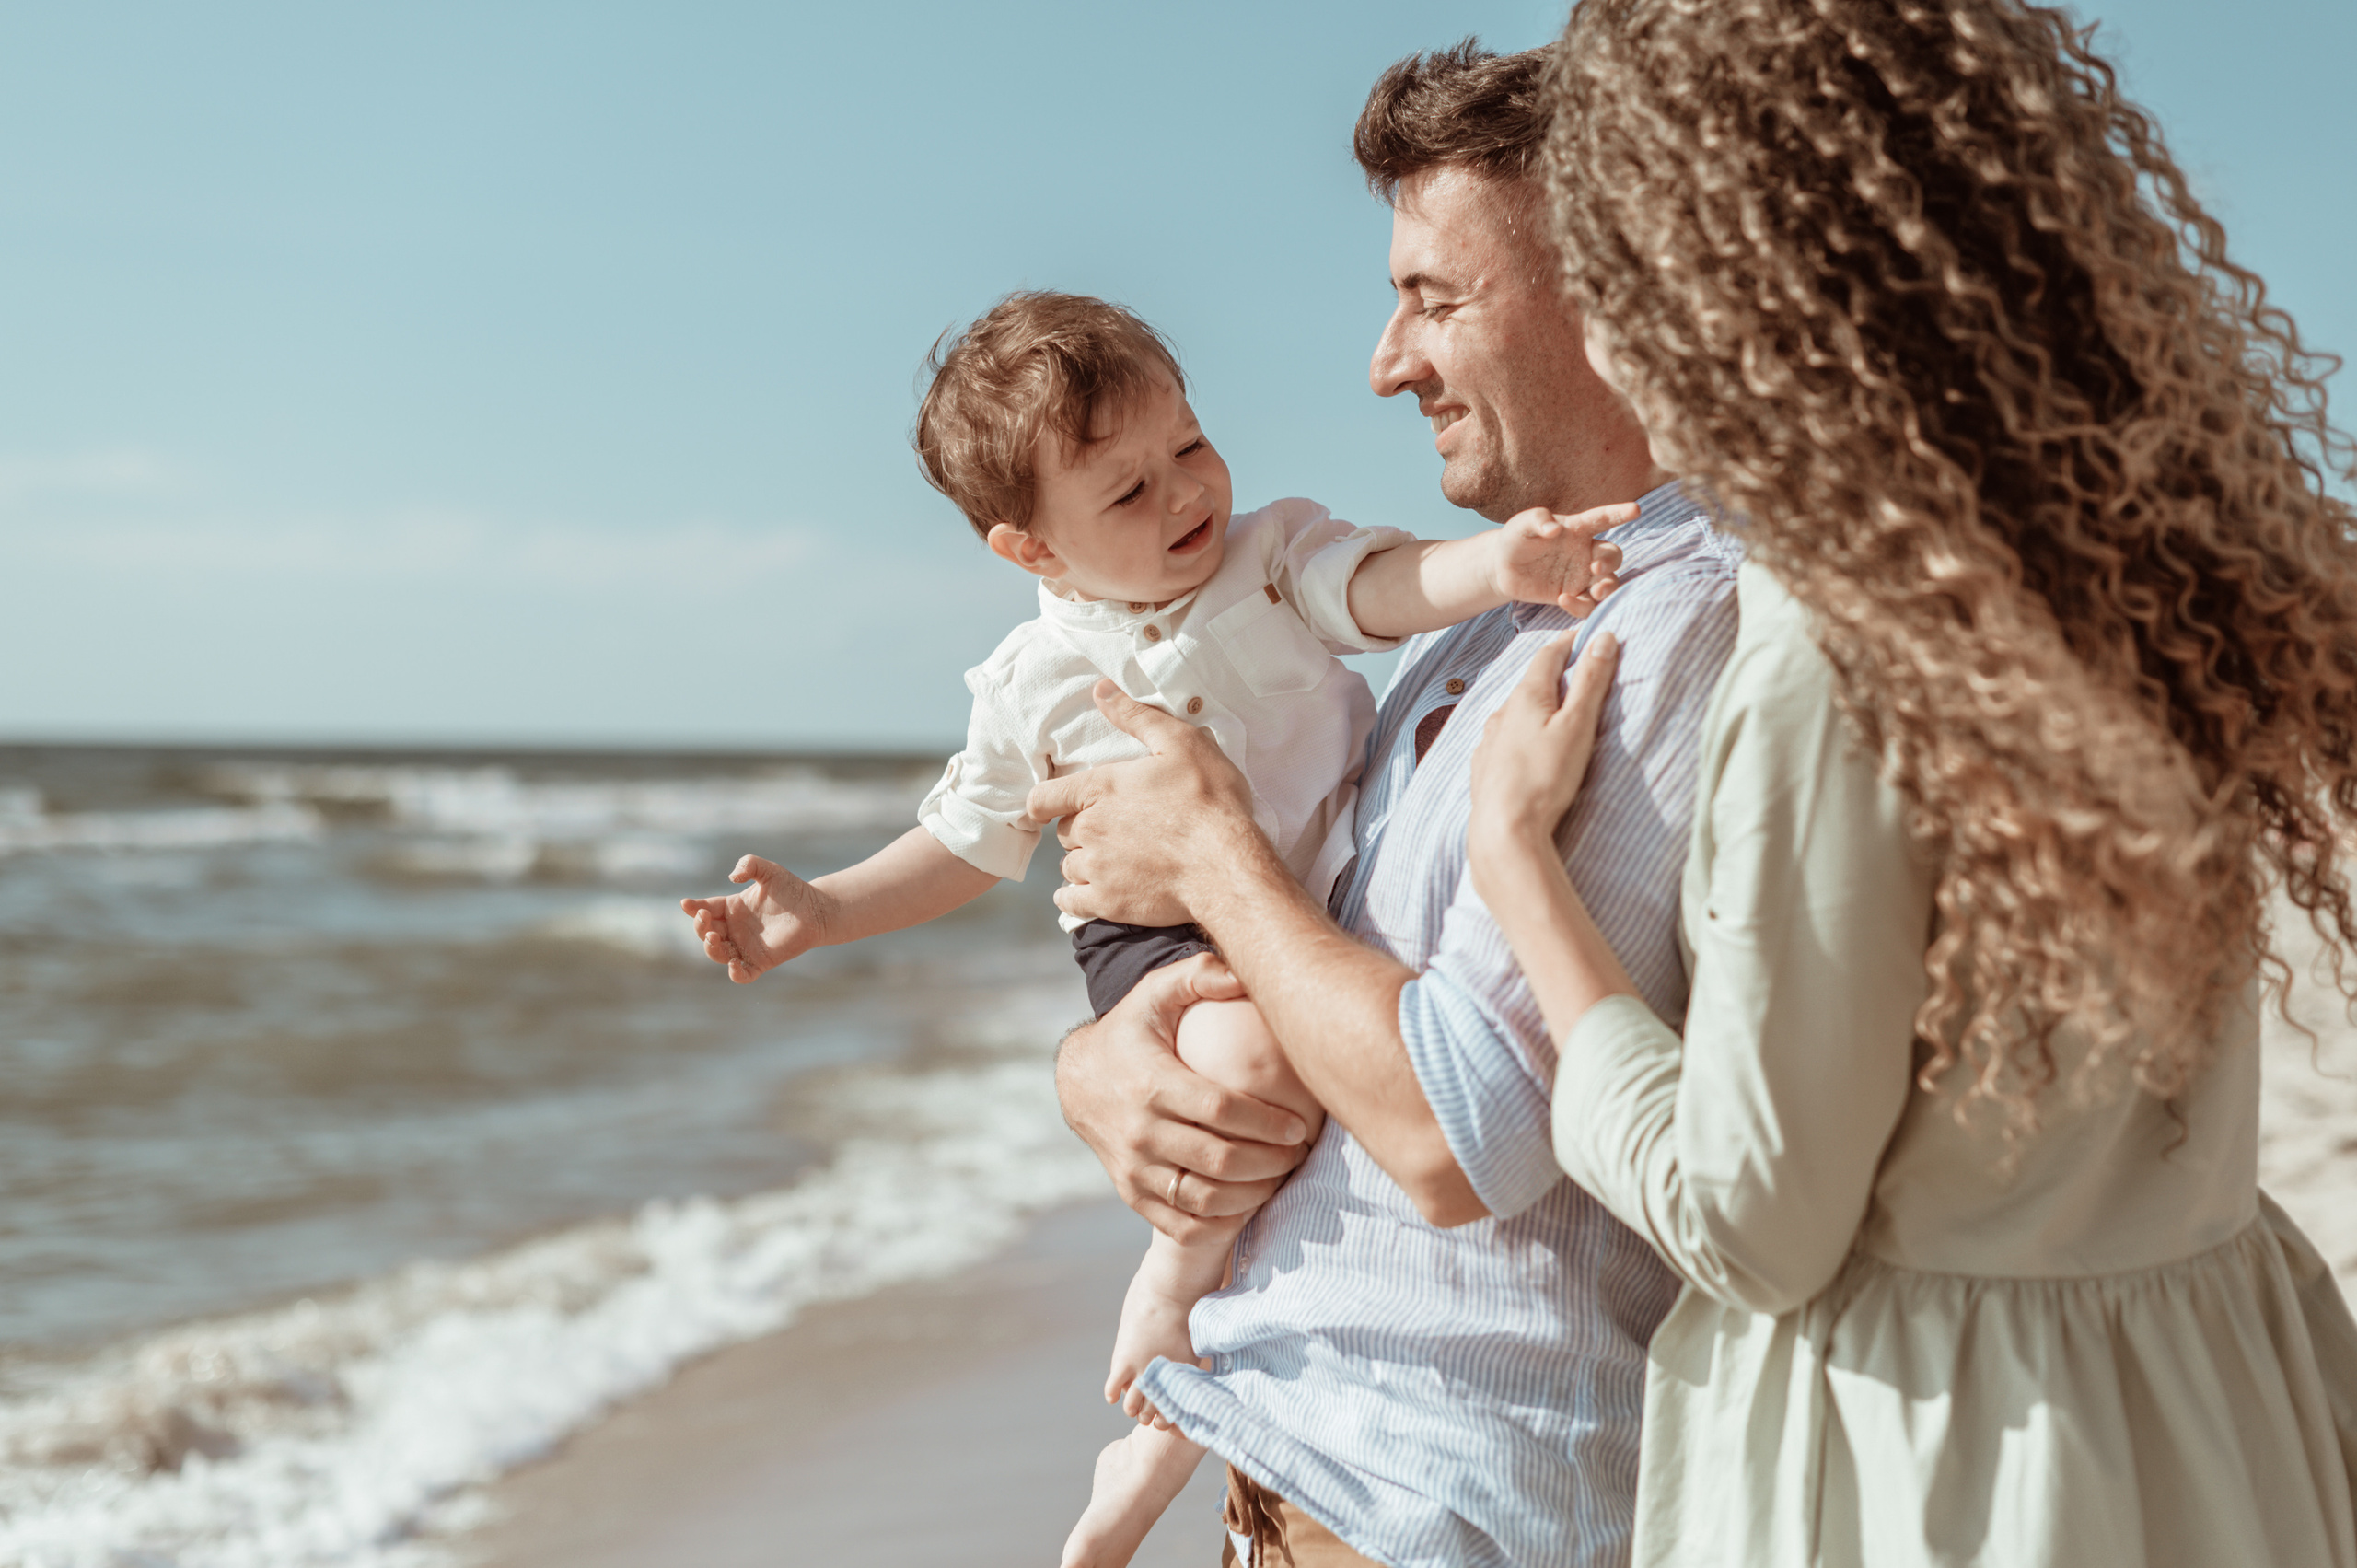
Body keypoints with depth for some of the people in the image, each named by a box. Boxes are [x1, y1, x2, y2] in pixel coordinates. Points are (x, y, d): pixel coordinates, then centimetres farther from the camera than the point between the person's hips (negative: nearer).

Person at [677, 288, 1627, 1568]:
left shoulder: (1270, 556, 2)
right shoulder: (1029, 687, 4)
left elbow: (1381, 586, -16)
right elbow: (969, 842, 16)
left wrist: (1496, 564, -37)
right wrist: (822, 910, 7)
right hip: (1159, 935, -3)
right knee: (1255, 1055, -36)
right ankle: (1175, 1284, -7)